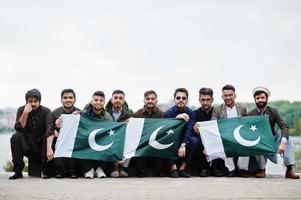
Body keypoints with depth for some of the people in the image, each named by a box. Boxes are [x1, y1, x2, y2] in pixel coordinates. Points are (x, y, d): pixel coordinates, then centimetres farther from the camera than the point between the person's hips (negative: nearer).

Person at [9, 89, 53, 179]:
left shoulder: (45, 111, -10)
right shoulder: (21, 110, -5)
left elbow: (49, 129, -25)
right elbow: (18, 128, -19)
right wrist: (25, 113, -31)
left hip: (41, 142, -1)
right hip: (26, 143, 1)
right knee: (15, 137, -27)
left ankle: (44, 169, -15)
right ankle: (18, 170, -20)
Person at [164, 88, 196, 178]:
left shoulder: (190, 113, -6)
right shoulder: (169, 113, -10)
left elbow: (189, 130, -18)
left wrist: (183, 145, -34)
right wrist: (177, 118, -36)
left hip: (185, 139, 2)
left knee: (194, 141, -29)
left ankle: (183, 167, -18)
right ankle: (173, 167, -26)